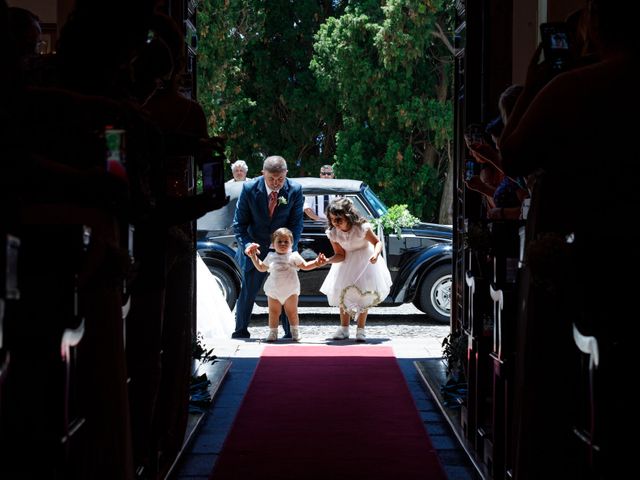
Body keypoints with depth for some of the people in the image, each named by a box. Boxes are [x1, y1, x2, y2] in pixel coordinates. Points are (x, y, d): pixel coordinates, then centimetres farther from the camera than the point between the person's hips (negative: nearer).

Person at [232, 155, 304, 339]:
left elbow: (296, 224, -7)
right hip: (256, 248, 0)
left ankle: (290, 335, 15)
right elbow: (239, 223, -9)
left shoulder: (295, 190, -14)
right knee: (246, 292, 6)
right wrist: (246, 245, -25)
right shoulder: (249, 189, -15)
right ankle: (240, 333, 20)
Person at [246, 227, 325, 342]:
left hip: (290, 291, -2)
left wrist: (316, 263, -9)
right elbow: (261, 268, 22)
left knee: (292, 312, 3)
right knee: (273, 312, 1)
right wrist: (253, 257, 16)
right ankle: (273, 332, 7)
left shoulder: (294, 256, 3)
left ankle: (295, 332, 15)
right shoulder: (271, 257, 10)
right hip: (274, 291, 2)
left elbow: (305, 266, 7)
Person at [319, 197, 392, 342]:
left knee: (363, 294, -3)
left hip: (365, 261, -4)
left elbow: (377, 242, -18)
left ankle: (360, 330, 5)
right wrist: (328, 260, -31)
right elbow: (340, 255, -12)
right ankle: (344, 328, 18)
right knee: (342, 294, 6)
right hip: (347, 263, 4)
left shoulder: (362, 227, -28)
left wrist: (376, 254, -38)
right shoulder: (333, 233, -17)